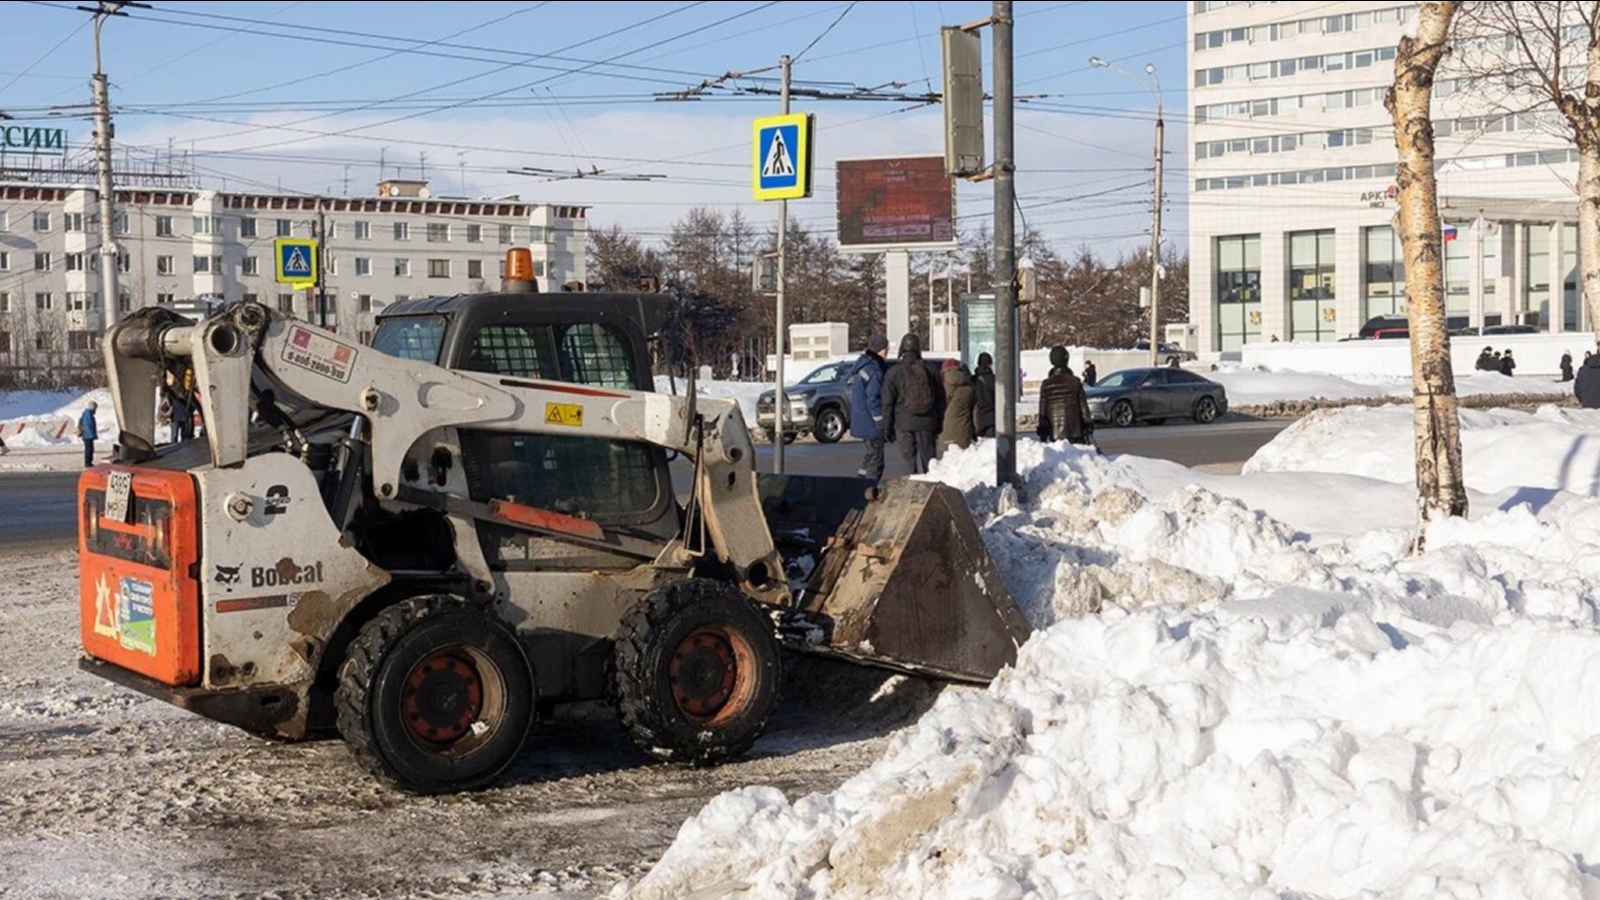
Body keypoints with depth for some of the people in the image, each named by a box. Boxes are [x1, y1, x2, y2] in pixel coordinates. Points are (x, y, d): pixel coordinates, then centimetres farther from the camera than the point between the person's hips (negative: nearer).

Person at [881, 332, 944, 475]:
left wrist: (887, 428, 4)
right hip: (926, 423, 2)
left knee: (910, 459, 0)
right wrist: (939, 424, 17)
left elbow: (888, 404, -2)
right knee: (926, 460, 5)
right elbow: (940, 399, 10)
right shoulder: (929, 371, 5)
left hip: (904, 424, -2)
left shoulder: (893, 373, -2)